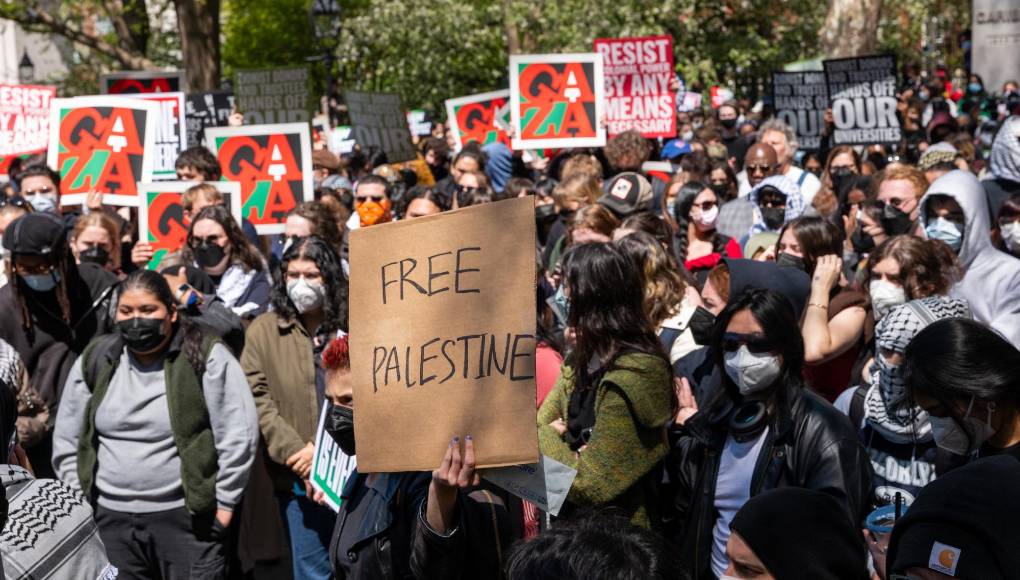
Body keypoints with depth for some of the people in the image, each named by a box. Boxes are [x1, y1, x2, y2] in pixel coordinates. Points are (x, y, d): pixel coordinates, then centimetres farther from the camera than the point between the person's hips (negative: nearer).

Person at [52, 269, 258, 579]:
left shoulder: (206, 357, -6)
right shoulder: (94, 361, 7)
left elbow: (238, 436, -7)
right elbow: (66, 443, 14)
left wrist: (223, 505, -6)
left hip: (188, 517, -4)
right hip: (111, 519, 4)